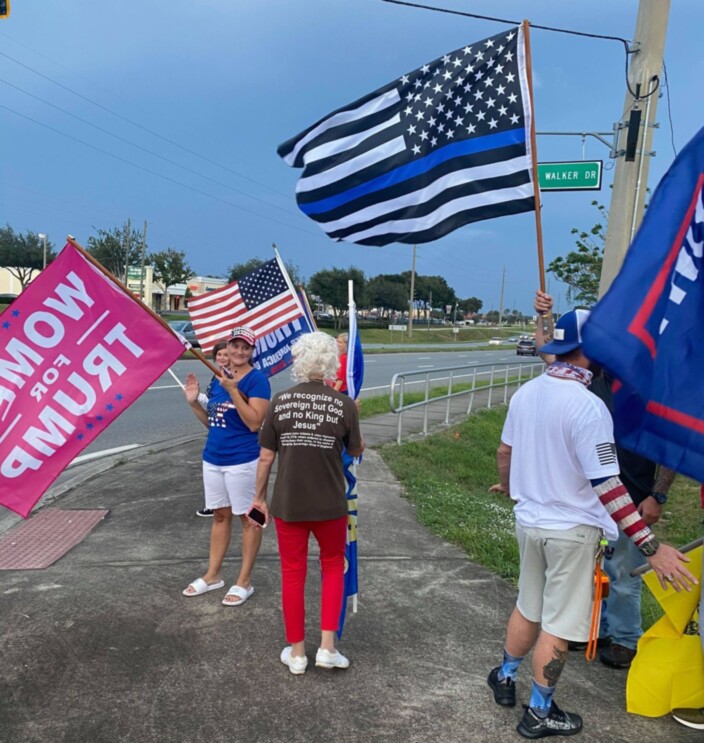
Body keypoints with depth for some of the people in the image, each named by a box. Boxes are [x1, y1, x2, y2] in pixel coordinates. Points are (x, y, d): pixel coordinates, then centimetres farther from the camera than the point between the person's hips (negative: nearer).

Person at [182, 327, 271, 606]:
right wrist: (194, 403, 0)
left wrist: (233, 390, -25)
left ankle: (244, 581, 17)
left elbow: (254, 423, -21)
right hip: (212, 458, 7)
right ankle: (213, 575, 29)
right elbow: (211, 422, 15)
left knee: (247, 518, 5)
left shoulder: (257, 379, -12)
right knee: (220, 515, 17)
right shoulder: (218, 378, 9)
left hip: (242, 461, -7)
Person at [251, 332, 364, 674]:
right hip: (329, 504, -1)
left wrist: (259, 496, 11)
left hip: (287, 504, 1)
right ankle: (327, 646, 18)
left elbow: (265, 457, -2)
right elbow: (356, 450, 4)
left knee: (292, 573, 14)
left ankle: (296, 652, 26)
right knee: (333, 566, 21)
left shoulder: (280, 402, -6)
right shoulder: (344, 404, -10)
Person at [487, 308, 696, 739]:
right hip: (571, 530, -7)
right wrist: (652, 547, -22)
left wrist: (509, 487, 31)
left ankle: (505, 678, 43)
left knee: (529, 608, 25)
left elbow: (505, 453, 11)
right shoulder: (588, 405, -24)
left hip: (529, 520, 7)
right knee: (558, 624, 10)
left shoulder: (527, 393, -1)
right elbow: (606, 487, -26)